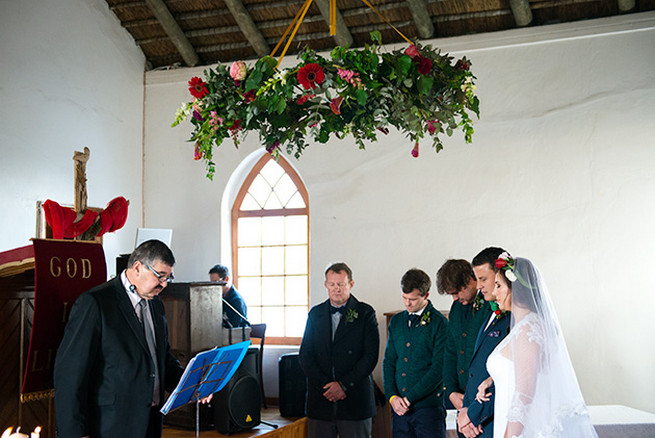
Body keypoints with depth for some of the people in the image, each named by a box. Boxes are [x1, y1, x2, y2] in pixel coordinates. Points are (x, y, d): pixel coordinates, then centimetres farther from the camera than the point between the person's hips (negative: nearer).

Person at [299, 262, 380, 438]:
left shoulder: (365, 313, 1)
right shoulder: (315, 314, 9)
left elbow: (371, 356, -5)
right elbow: (305, 356, 5)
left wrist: (344, 385, -12)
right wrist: (325, 385, -8)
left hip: (355, 400, -2)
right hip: (320, 399, 2)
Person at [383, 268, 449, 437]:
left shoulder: (439, 323, -5)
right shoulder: (396, 321, 12)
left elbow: (439, 368, -10)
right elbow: (389, 361, 12)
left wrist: (410, 398, -12)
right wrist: (392, 396, -2)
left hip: (428, 405, -5)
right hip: (399, 407, 5)